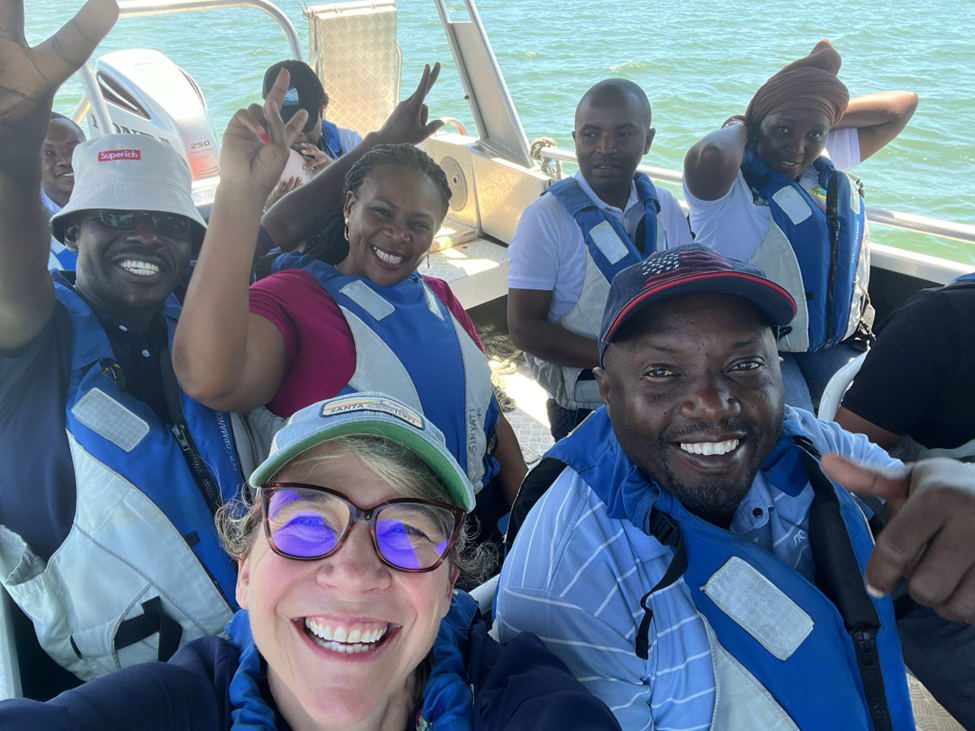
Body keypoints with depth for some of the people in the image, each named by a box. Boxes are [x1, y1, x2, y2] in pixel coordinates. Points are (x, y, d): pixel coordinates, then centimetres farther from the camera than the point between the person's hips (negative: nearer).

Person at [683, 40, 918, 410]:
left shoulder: (830, 161, 7)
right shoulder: (728, 177, -15)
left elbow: (903, 104, 14)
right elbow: (711, 154, -40)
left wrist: (823, 118, 2)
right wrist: (738, 126, -15)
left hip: (832, 343, 7)